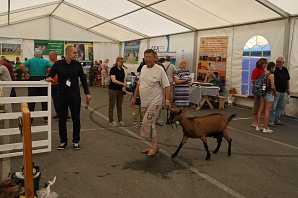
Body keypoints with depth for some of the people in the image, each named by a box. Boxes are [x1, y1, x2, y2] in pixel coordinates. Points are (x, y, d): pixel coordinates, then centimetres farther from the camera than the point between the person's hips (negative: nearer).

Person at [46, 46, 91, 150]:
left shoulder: (77, 65, 0)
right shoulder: (58, 64, -3)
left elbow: (83, 79, 8)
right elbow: (50, 76, 5)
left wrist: (87, 93, 2)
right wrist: (48, 78, -19)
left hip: (75, 96, 1)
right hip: (62, 96, 0)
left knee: (76, 119, 5)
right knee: (62, 119, 7)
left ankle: (76, 141, 18)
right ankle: (63, 141, 21)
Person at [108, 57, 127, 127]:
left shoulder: (122, 70, 10)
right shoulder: (113, 69, -11)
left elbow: (124, 79, 13)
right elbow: (114, 80, -20)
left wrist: (124, 87, -5)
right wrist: (123, 84, -22)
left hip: (120, 90, 6)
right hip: (113, 89, -6)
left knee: (119, 106, 11)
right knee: (111, 106, 3)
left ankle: (120, 120, 17)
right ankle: (111, 121, 10)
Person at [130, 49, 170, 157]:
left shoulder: (159, 70, -12)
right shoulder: (143, 68, 10)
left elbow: (167, 86, -13)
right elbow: (139, 84, 19)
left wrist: (167, 100, -21)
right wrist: (134, 98, 19)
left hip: (154, 102, -8)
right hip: (144, 102, 8)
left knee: (147, 123, -13)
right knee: (150, 124, 13)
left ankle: (154, 145, 2)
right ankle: (153, 145, 25)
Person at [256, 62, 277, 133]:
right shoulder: (271, 75, -16)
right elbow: (272, 86, -20)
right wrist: (275, 92, -3)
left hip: (263, 93, 7)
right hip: (269, 94, -7)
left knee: (261, 110, 11)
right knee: (267, 111, -1)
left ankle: (258, 127, 17)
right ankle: (266, 128, 5)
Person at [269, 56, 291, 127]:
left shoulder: (285, 70, 12)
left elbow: (288, 80, 20)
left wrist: (288, 89, 16)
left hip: (284, 92, 7)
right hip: (276, 91, -7)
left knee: (281, 107, 13)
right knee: (273, 107, -5)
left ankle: (277, 121, 22)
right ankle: (271, 122, 0)